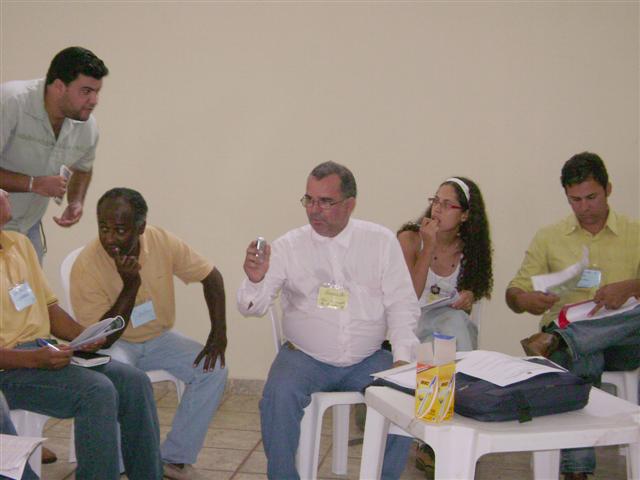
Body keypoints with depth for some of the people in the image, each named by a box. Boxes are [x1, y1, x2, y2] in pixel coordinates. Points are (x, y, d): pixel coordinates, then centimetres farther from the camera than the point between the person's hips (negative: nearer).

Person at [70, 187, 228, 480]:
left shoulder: (162, 242, -15)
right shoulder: (85, 267, -24)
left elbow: (210, 276, -2)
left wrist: (219, 333, -12)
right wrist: (130, 286, -32)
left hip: (159, 338, 4)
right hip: (114, 344, -3)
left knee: (214, 369, -18)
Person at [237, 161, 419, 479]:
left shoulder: (381, 241, 3)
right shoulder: (288, 246, 0)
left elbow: (402, 305, 4)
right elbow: (252, 308, -3)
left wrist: (402, 358, -10)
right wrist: (255, 280, -26)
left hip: (368, 359, 1)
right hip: (304, 358, -1)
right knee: (278, 397, -29)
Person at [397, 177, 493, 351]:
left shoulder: (469, 249, 5)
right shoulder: (409, 239, -6)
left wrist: (469, 298, -7)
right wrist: (428, 248, -18)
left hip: (454, 321, 3)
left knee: (456, 319, -31)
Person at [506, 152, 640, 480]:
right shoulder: (548, 238, 15)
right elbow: (513, 294, 10)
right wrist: (525, 299, -15)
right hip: (566, 330, 0)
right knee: (579, 361, -37)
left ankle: (555, 341, -40)